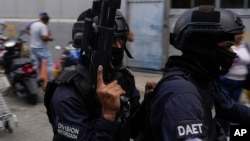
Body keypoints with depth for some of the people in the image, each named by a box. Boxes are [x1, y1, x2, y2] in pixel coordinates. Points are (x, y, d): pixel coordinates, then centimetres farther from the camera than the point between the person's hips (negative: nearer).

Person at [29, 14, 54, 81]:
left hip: (33, 47, 8)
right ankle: (51, 79, -2)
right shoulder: (43, 26, -17)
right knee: (49, 64, -2)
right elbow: (45, 37, -25)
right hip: (41, 48, -8)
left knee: (35, 65, 10)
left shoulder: (33, 25, 10)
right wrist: (50, 38, -7)